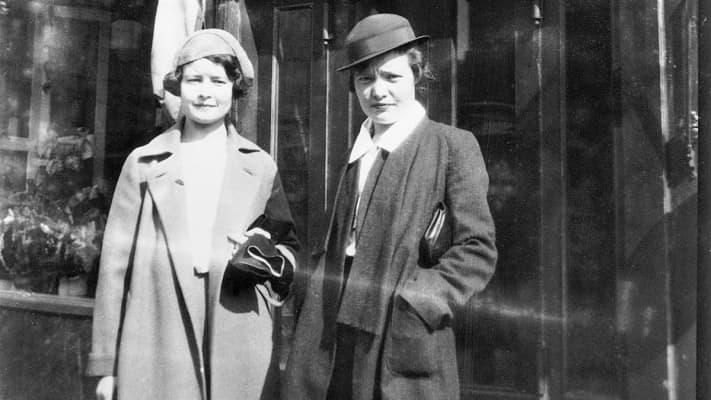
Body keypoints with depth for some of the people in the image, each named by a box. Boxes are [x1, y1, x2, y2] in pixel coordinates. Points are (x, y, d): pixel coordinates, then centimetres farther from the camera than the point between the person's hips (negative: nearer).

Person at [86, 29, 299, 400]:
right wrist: (106, 362, 3)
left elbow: (289, 248, 13)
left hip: (240, 349, 1)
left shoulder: (260, 166, 8)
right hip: (155, 348, 0)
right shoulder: (143, 163, 6)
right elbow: (116, 262, 5)